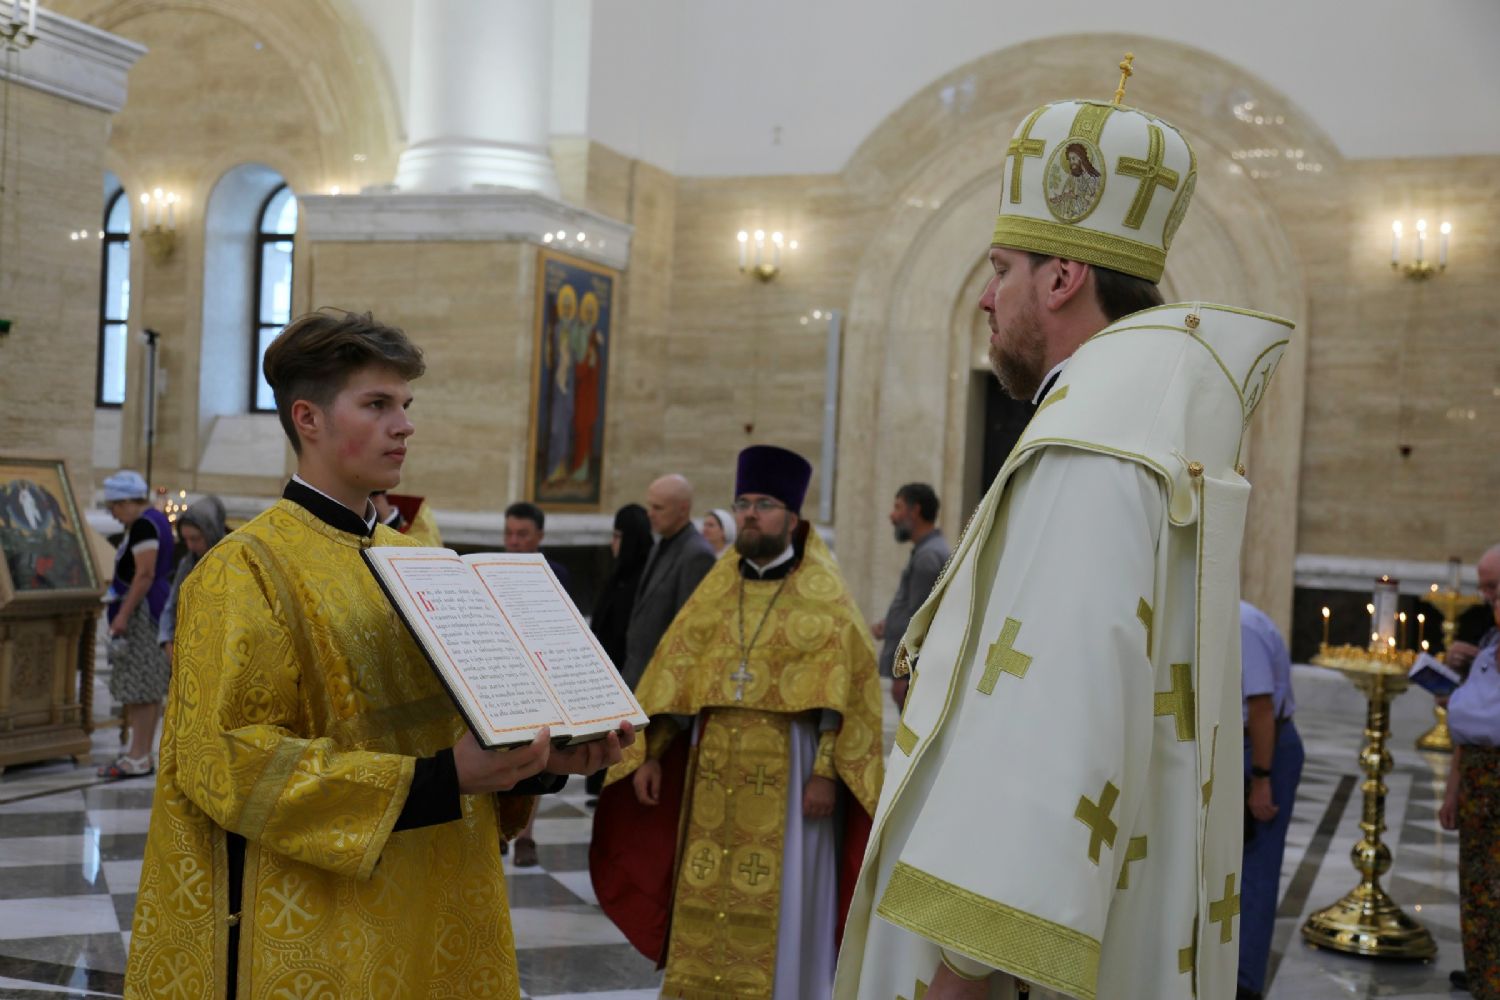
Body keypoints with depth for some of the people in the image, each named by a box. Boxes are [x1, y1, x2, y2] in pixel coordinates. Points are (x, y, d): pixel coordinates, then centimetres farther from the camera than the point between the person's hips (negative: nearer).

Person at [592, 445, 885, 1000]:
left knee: (777, 909, 0)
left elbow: (846, 687, -7)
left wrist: (827, 771, -15)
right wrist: (651, 754, 2)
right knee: (705, 904, 7)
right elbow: (674, 671, 9)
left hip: (785, 776, -4)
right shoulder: (717, 588, 11)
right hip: (713, 774, 4)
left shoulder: (822, 595, -1)